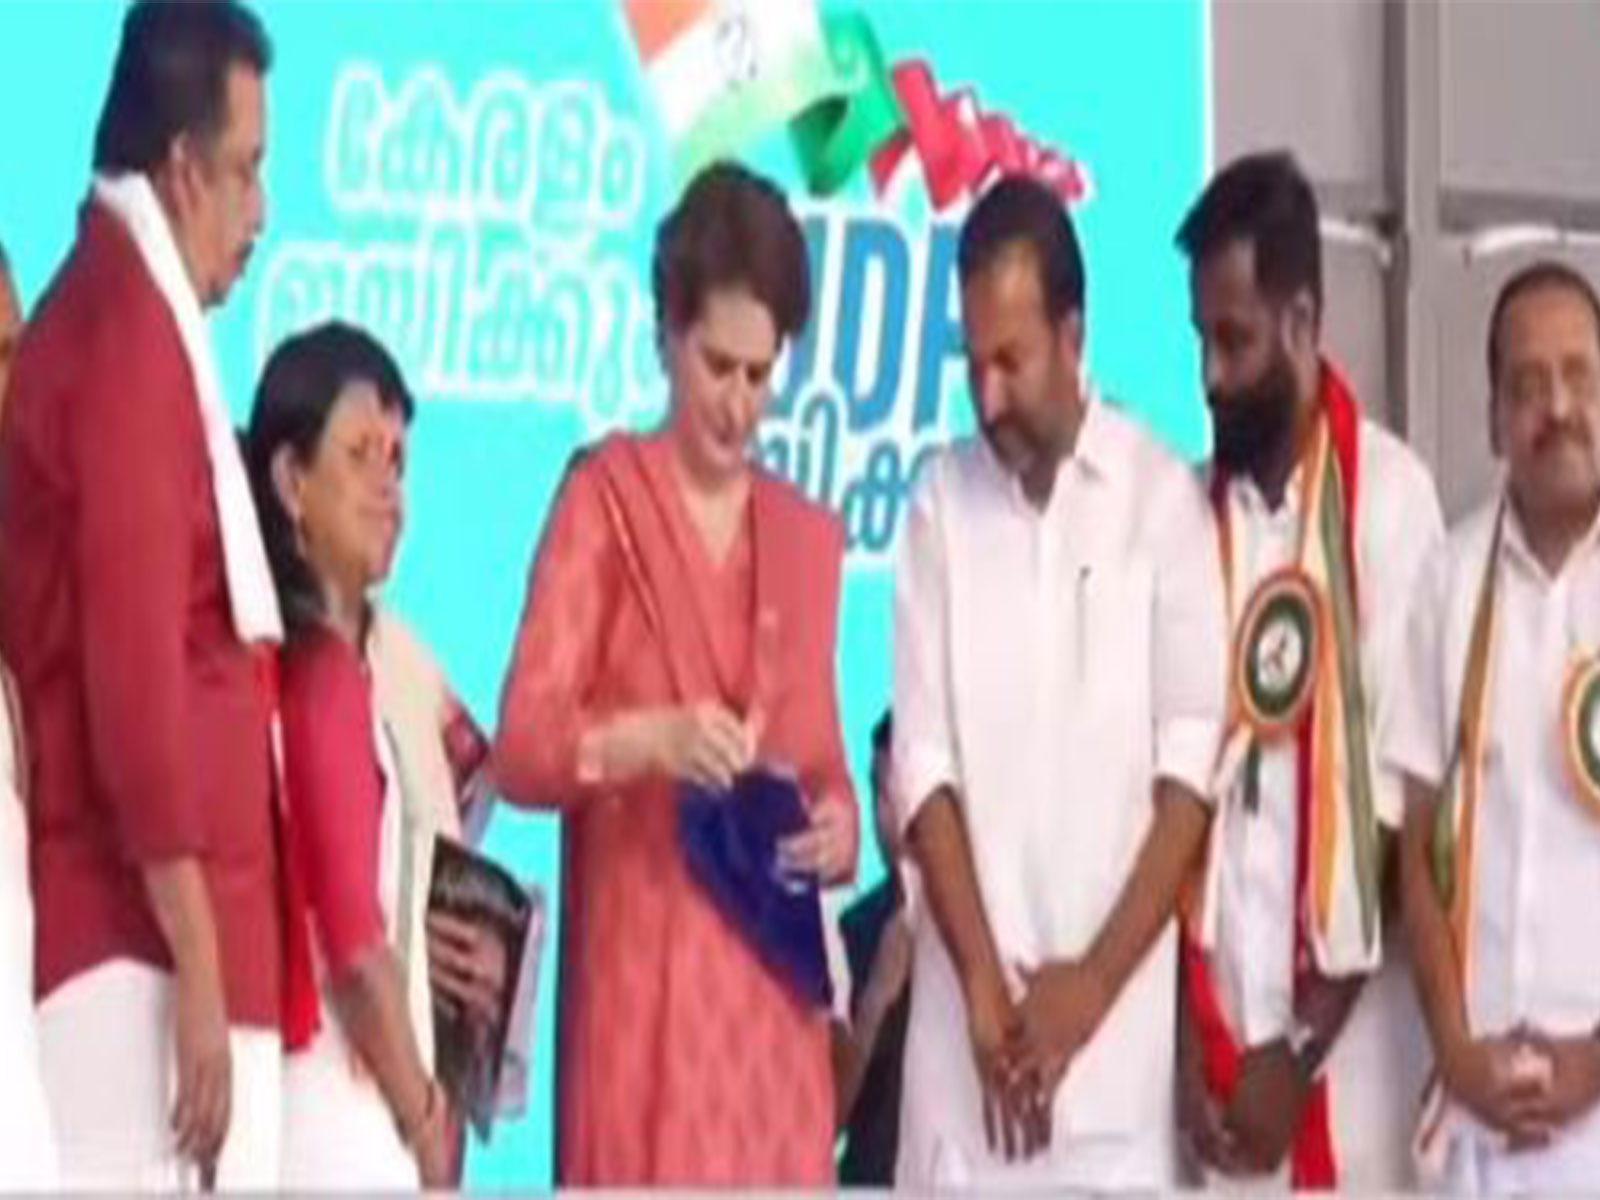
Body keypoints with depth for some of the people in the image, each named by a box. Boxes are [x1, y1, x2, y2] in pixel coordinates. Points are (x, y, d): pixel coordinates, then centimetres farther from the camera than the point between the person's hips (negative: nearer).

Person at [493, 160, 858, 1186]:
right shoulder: (604, 497, -1)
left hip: (773, 985, 5)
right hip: (642, 971, -5)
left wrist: (840, 824, -2)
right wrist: (651, 737, -25)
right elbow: (522, 744, -8)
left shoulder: (808, 536, 15)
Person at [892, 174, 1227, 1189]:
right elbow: (924, 761, 3)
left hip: (1117, 1028, -2)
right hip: (968, 1024, 2)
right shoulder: (942, 499, 6)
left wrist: (1096, 978, -7)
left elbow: (1191, 765, -2)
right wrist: (985, 986, -6)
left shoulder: (1163, 496, 0)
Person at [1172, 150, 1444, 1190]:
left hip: (1348, 1050, -4)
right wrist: (1190, 1041, 0)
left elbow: (1397, 790, -7)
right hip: (1219, 1038, 4)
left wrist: (1304, 1047, -8)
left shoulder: (1388, 496, -5)